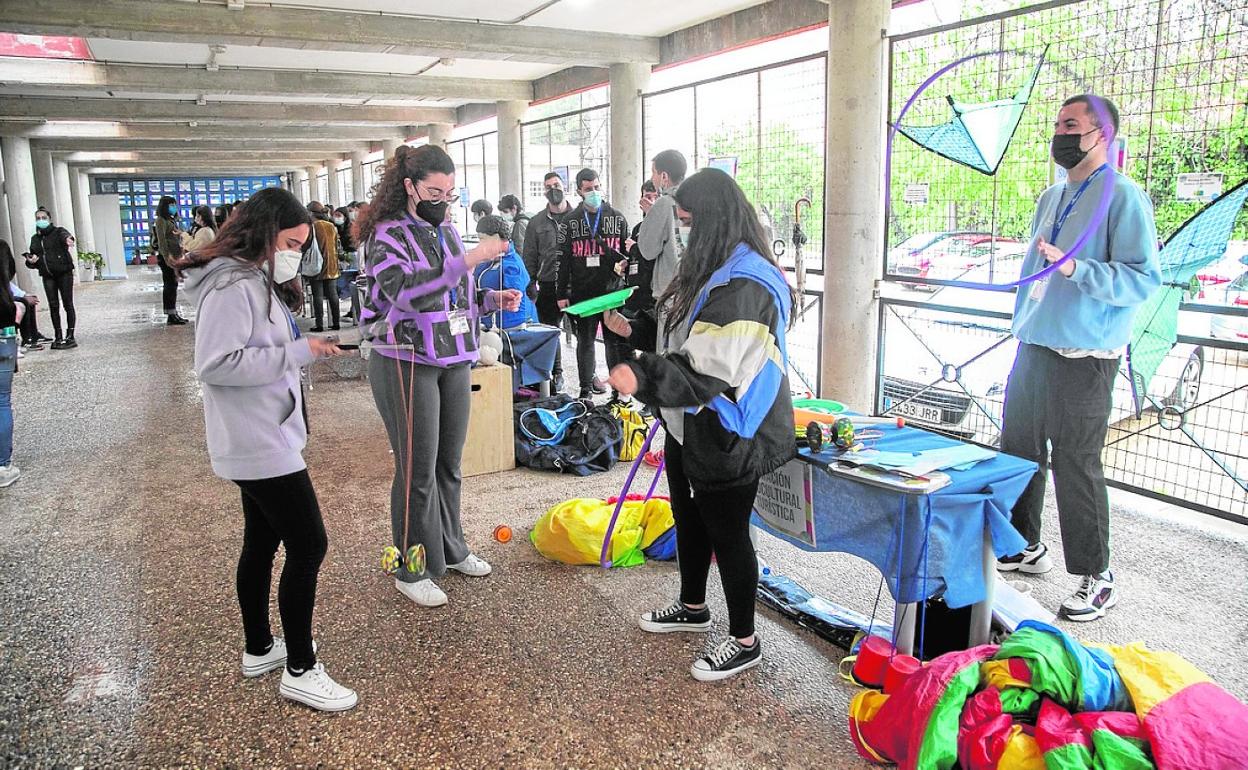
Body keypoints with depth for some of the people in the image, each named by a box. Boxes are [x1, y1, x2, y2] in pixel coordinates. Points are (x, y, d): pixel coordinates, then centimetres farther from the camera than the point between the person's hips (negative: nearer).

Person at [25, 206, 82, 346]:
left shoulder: (58, 232, 0)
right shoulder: (35, 239, 15)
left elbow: (65, 235, -25)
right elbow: (32, 257, 22)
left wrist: (68, 239, -51)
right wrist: (30, 261, -4)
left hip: (64, 273, -5)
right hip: (48, 276, 5)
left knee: (68, 304, -3)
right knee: (53, 306, 4)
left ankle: (70, 337, 1)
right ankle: (58, 338, 10)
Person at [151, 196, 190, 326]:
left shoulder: (171, 220, 19)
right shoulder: (161, 220, -8)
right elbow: (162, 240, -17)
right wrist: (167, 257, -24)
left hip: (174, 256, 9)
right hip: (167, 257, -9)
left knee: (172, 285, 12)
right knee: (170, 285, -7)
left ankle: (174, 314, 17)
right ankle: (171, 316, -5)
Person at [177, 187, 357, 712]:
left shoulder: (260, 282, 14)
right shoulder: (232, 287, -19)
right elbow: (215, 365, -25)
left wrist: (309, 347, 6)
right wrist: (298, 353, -22)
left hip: (263, 438, 11)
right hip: (259, 443, -11)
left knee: (263, 542, 19)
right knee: (308, 546, -6)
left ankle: (259, 649, 34)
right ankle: (300, 670, 7)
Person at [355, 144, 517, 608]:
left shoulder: (447, 231, 12)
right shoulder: (387, 235, -10)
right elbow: (408, 293, -27)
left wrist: (493, 300, 4)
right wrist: (469, 260, -30)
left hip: (453, 360, 7)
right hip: (407, 363, -7)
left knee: (449, 463, 15)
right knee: (417, 470, -1)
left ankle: (450, 550, 31)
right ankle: (412, 569, 14)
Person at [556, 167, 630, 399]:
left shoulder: (617, 218, 8)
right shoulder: (571, 222, 6)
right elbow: (562, 260, 5)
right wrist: (562, 294, 1)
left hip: (612, 291, 0)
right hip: (582, 293, 0)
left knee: (615, 341, 2)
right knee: (585, 341, 8)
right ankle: (586, 389, 16)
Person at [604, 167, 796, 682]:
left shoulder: (743, 286, -25)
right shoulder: (710, 271, 9)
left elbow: (709, 370, -33)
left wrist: (644, 378, -43)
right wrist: (633, 330, 10)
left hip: (726, 437, -10)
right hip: (691, 427, 10)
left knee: (727, 534, 4)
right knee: (689, 518, 24)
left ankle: (744, 641, 24)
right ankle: (692, 607, 46)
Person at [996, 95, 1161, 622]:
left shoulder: (1124, 196, -9)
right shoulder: (1052, 197, 16)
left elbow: (1144, 279, -17)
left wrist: (1075, 268, -28)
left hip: (1084, 358, -8)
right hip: (1034, 350, 8)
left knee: (1076, 462, -4)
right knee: (1018, 450, 13)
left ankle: (1096, 578, 11)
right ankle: (1026, 546, 30)